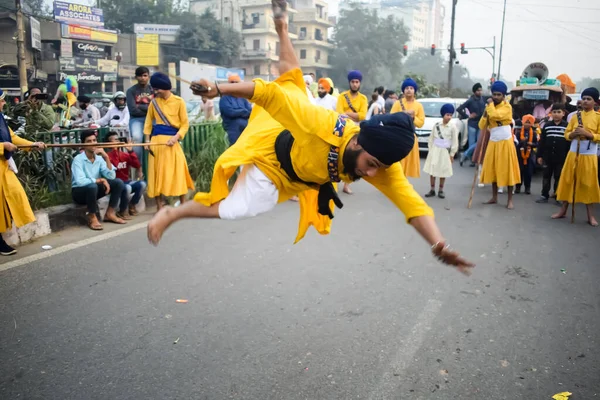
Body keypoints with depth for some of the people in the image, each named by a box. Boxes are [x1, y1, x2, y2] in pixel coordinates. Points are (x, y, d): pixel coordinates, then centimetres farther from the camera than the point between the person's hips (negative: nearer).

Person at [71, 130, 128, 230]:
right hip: (79, 192, -6)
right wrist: (101, 180, -25)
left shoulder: (99, 158, -3)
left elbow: (111, 176, -12)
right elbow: (79, 181, -31)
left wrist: (106, 158, -20)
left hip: (94, 190, 6)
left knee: (118, 182, -11)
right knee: (92, 186, -38)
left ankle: (110, 213, -3)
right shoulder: (78, 159, -18)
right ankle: (92, 217, -17)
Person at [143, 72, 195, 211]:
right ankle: (159, 207, 12)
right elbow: (149, 121, 14)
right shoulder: (154, 102, 7)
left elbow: (185, 124, -2)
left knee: (178, 172, -5)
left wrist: (176, 137, -15)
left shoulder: (179, 101, -2)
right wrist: (147, 138, 3)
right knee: (157, 173, 3)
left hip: (172, 140, -3)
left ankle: (183, 205, 8)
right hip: (156, 140, 3)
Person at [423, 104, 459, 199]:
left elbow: (455, 141, -2)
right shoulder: (436, 125, 1)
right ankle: (432, 190, 12)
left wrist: (452, 154, -3)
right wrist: (430, 149, 5)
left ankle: (441, 190, 16)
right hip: (434, 150, 2)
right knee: (432, 170, 3)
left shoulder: (452, 127, -5)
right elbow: (431, 138, 8)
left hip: (445, 151, -2)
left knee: (443, 172, 5)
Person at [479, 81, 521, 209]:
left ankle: (510, 200, 3)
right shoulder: (490, 107, 8)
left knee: (507, 171, -3)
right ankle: (494, 197, 19)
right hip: (493, 143, 6)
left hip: (505, 143, -6)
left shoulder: (507, 106, -9)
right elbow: (482, 127, 4)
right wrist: (484, 114, -11)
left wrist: (490, 104, -13)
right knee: (492, 170, 8)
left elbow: (495, 115, -29)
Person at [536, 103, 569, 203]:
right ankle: (544, 195, 19)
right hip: (548, 157, 2)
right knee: (546, 176, 10)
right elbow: (542, 142, 4)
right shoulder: (547, 125, 3)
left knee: (558, 178, 7)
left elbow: (570, 142, -3)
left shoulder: (567, 126, -3)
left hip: (561, 158, -2)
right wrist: (539, 155, 2)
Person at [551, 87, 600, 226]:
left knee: (588, 184, 2)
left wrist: (586, 133, -21)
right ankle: (563, 210, 15)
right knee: (568, 181, 5)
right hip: (573, 153, 3)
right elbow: (566, 134, 8)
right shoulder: (575, 116, 8)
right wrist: (574, 133, -13)